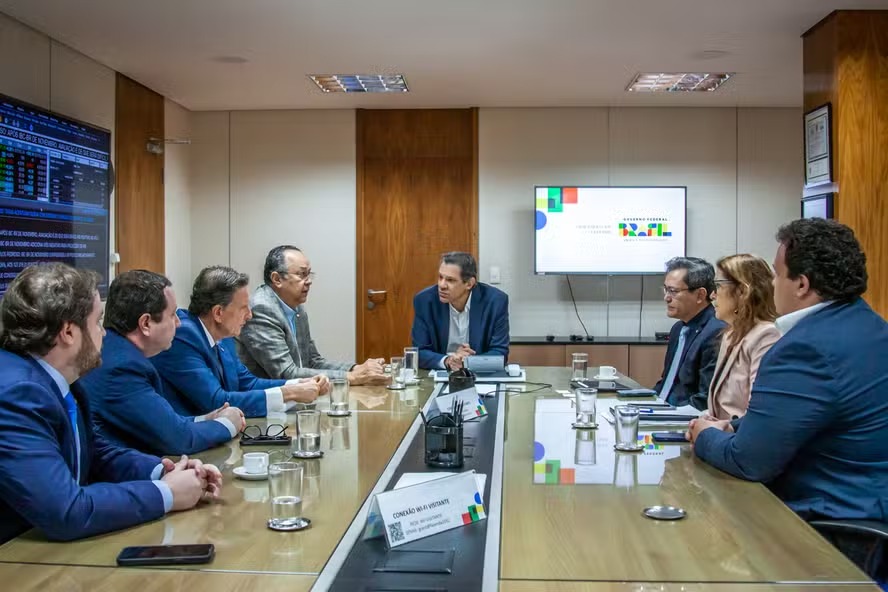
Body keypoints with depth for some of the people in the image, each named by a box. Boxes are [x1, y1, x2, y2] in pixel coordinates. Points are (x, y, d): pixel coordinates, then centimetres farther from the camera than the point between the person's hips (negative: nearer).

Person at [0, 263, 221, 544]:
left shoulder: (54, 379, 2)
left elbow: (95, 452, 15)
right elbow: (66, 513, -27)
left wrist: (162, 471, -1)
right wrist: (165, 494, -16)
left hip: (46, 546, 7)